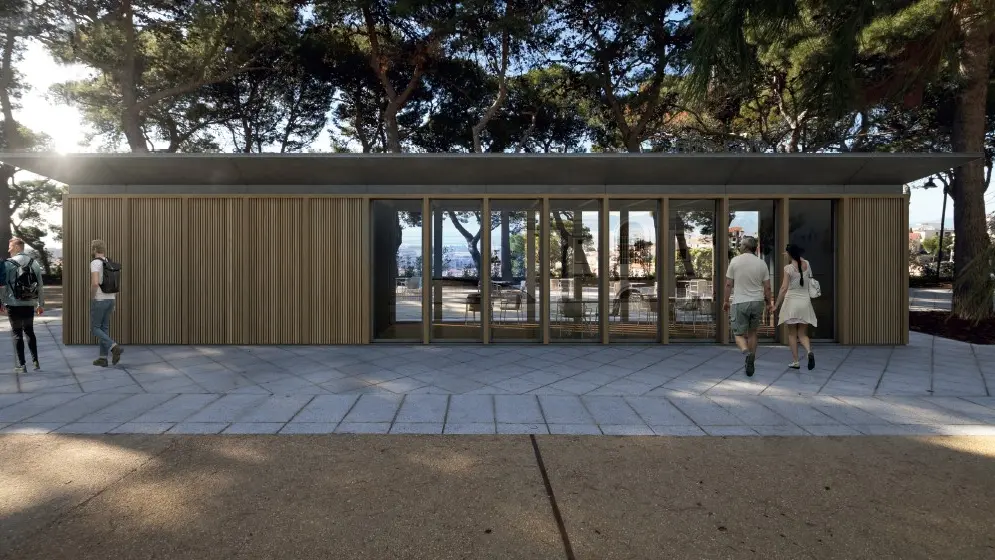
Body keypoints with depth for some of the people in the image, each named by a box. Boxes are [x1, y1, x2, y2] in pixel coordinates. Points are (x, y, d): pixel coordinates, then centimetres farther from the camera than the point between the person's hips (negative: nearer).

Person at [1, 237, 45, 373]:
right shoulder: (34, 263, 4)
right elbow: (40, 286, 6)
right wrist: (41, 304, 12)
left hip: (14, 305, -4)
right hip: (30, 304, 4)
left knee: (17, 334, 4)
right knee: (29, 332, 15)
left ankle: (21, 365, 6)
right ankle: (35, 362, 14)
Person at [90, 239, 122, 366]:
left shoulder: (95, 263, -14)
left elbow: (95, 283, -27)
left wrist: (91, 298, -11)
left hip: (99, 301, -7)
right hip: (109, 300, 8)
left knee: (95, 329, 3)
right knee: (104, 328, 12)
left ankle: (114, 347, -16)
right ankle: (103, 358, 12)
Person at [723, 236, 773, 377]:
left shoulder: (735, 261, -5)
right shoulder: (762, 263, 1)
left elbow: (729, 284, -3)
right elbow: (767, 287, 3)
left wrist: (726, 301, 8)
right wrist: (768, 303, 17)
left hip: (740, 302, -3)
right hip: (757, 302, 3)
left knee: (739, 334, 4)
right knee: (752, 333, 17)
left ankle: (747, 353, -25)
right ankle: (751, 362, 21)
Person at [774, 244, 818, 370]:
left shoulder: (788, 268, -11)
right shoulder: (807, 264, 3)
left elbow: (784, 288, -16)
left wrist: (776, 305, -9)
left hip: (792, 302, -4)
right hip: (805, 302, 4)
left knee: (792, 334, 7)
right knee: (802, 334, 11)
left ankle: (795, 362, 8)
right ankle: (809, 351, -17)